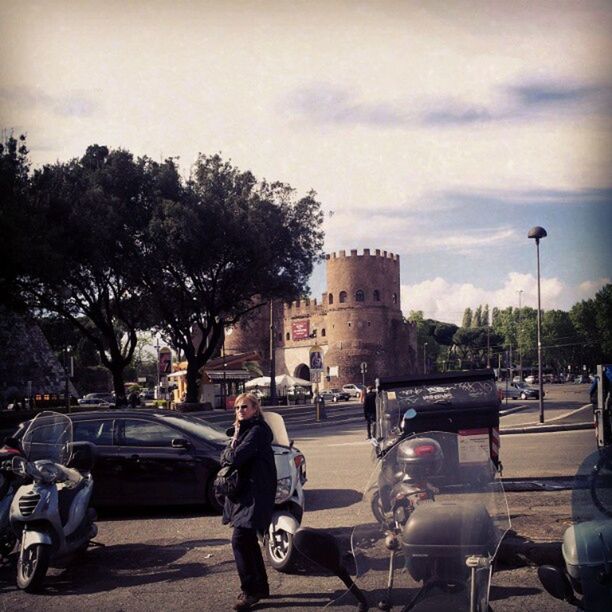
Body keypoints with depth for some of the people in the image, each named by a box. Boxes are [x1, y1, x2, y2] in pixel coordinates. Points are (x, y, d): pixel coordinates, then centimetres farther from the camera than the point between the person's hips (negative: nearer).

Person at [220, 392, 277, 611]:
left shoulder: (257, 430, -13)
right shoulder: (242, 429, 17)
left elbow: (237, 457, -23)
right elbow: (226, 459, 13)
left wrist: (227, 452, -2)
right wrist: (232, 448, -8)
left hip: (255, 493, -10)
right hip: (243, 492, 10)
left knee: (240, 540, -13)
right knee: (248, 541, 15)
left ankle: (250, 590, -4)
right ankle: (260, 587, 27)